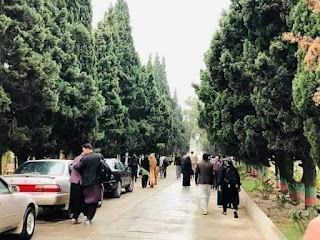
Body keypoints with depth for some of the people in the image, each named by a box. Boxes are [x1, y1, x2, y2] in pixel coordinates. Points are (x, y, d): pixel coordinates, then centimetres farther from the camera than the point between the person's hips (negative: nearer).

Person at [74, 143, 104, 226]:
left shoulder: (84, 158, -12)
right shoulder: (99, 156, 1)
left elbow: (78, 167, -10)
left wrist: (75, 165, 9)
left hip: (87, 183, -2)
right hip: (96, 182, 2)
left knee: (87, 201, 14)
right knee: (94, 202, 6)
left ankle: (88, 218, 19)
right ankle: (89, 219, 1)